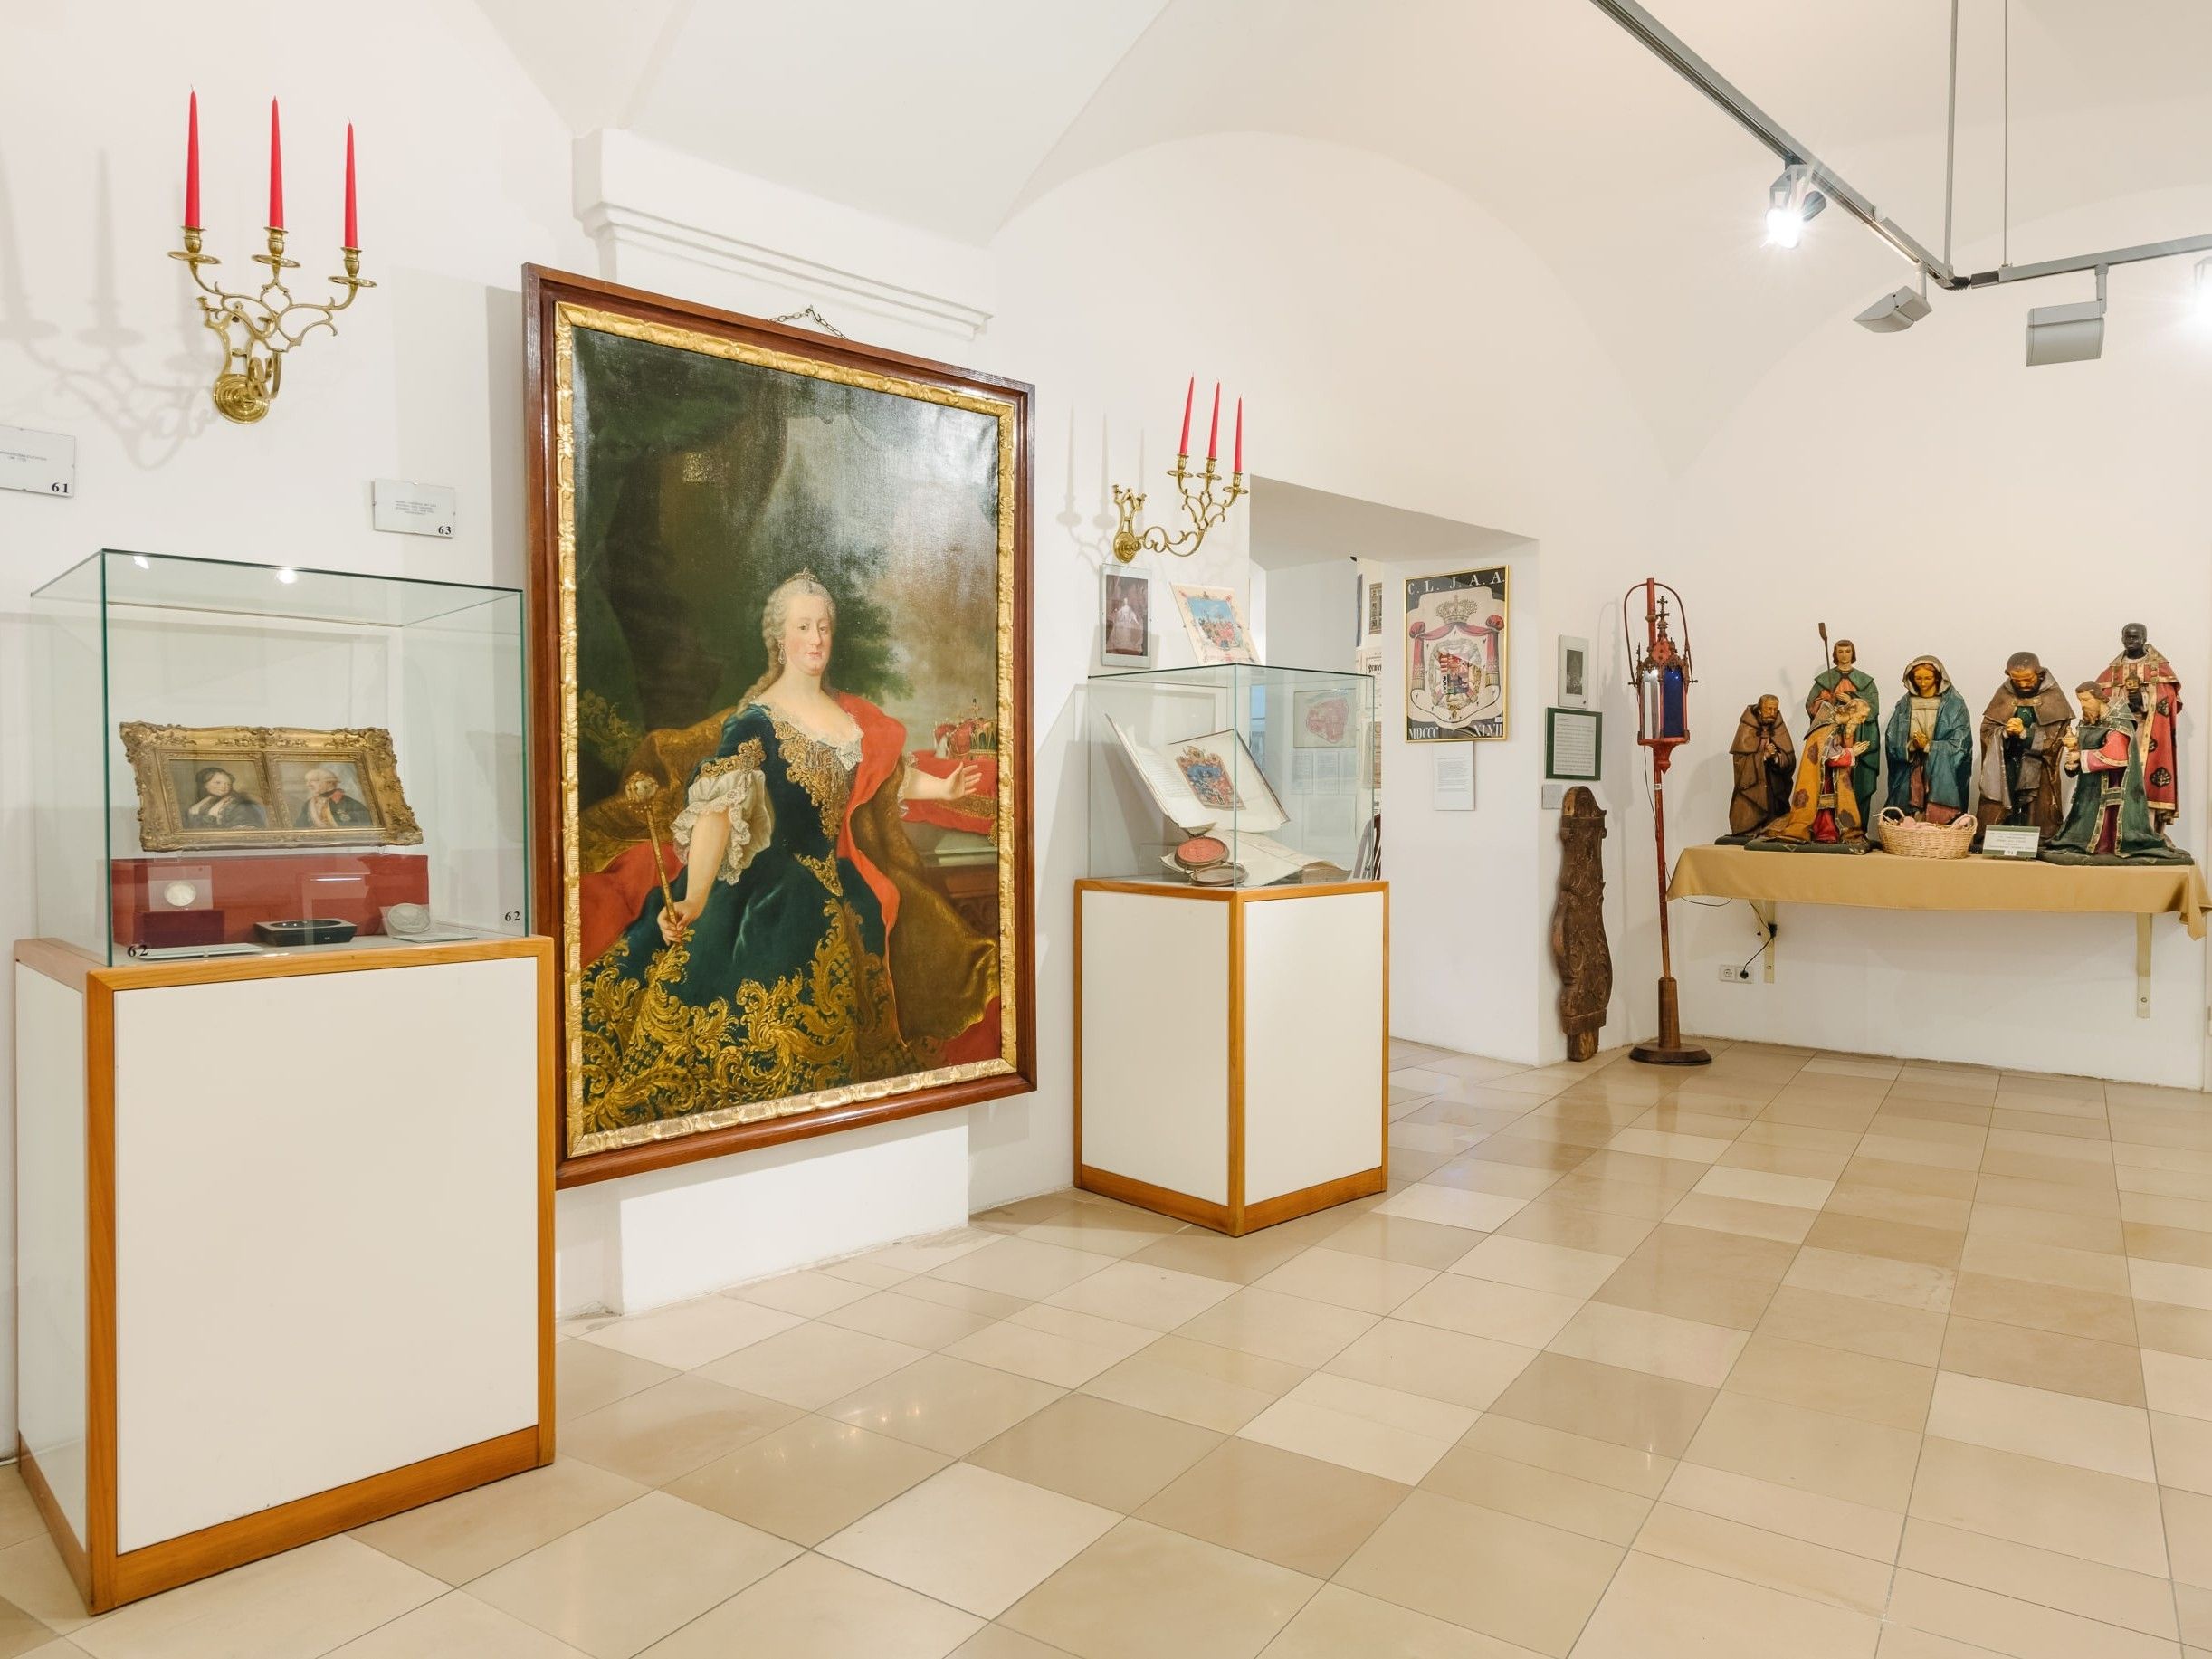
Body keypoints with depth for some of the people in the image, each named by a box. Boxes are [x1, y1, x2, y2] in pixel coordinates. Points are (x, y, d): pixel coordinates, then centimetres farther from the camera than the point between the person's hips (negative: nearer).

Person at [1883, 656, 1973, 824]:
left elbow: (1960, 744, -6)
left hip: (1943, 773, -2)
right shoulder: (1905, 705, 6)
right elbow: (1892, 740, 4)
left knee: (1941, 819, -7)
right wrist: (1910, 746, -14)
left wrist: (1929, 746, -15)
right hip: (1911, 771, 2)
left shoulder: (1954, 705, -2)